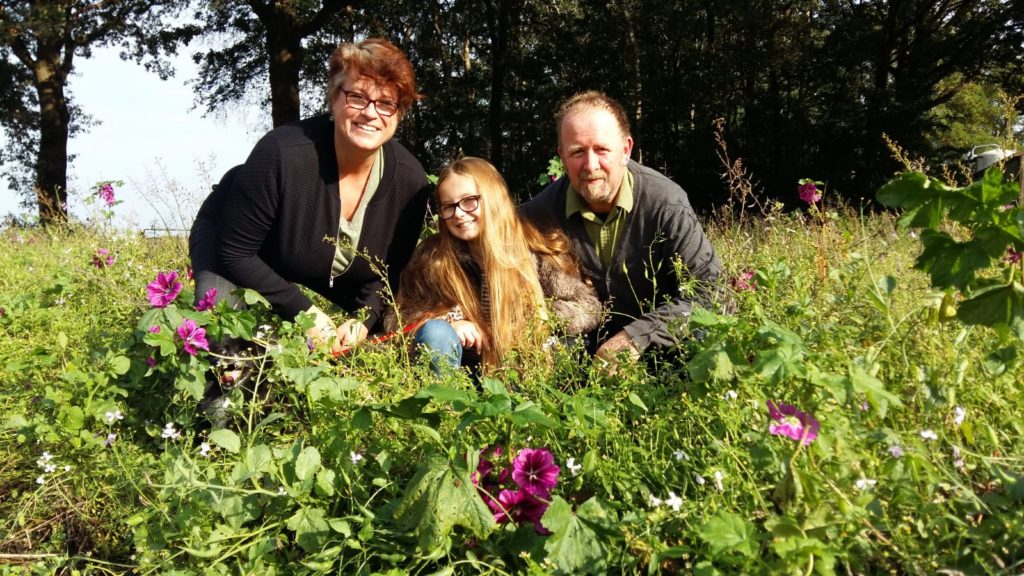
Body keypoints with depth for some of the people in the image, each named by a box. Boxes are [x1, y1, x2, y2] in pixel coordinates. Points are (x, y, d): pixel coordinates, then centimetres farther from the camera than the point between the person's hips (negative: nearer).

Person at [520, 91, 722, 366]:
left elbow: (710, 288, -19)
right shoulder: (546, 208, -9)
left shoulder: (665, 202, -19)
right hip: (589, 349, 3)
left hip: (662, 350, -2)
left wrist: (637, 336, -25)